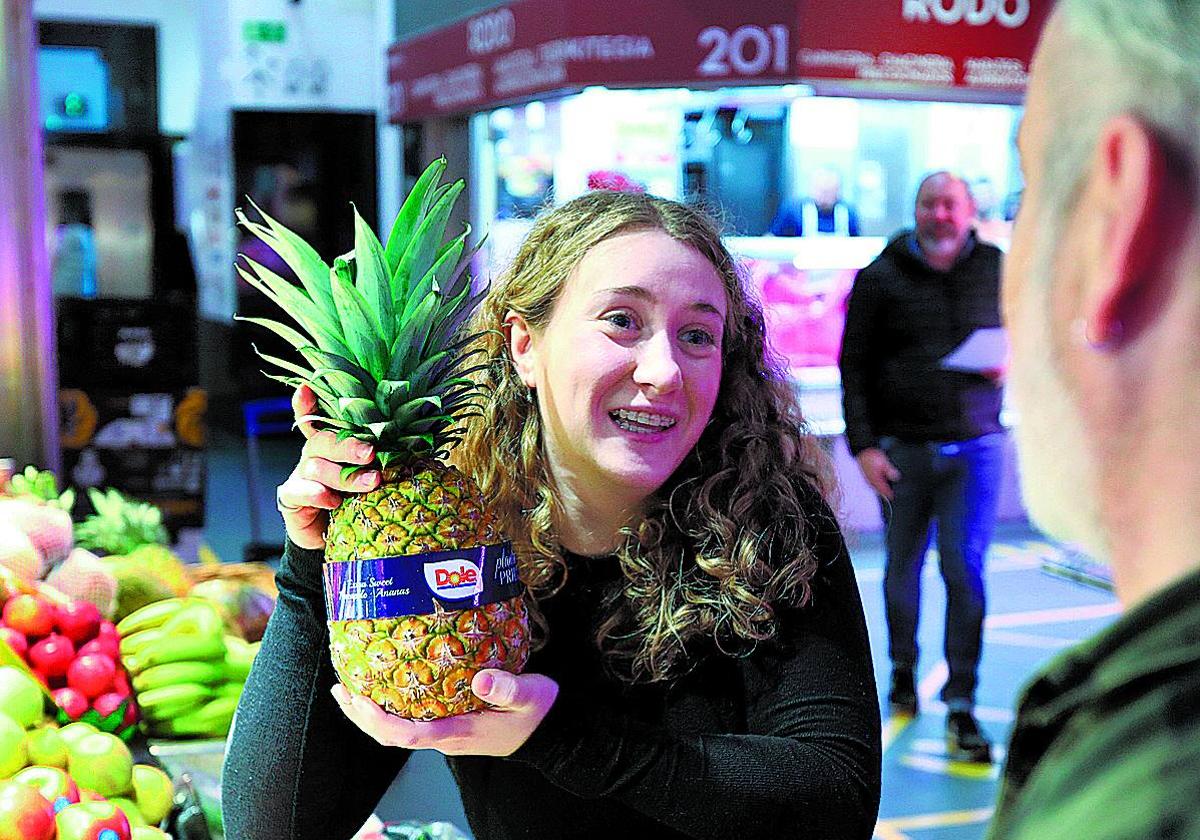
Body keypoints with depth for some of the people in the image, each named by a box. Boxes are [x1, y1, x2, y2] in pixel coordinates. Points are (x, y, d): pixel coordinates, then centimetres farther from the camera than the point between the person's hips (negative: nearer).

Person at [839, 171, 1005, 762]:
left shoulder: (996, 270, 7)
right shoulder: (880, 278, 1)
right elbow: (854, 366, 1)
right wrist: (863, 444, -7)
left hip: (974, 447, 0)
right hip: (902, 447, 0)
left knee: (965, 569, -4)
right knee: (902, 567, 8)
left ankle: (961, 706, 2)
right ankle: (903, 670, 32)